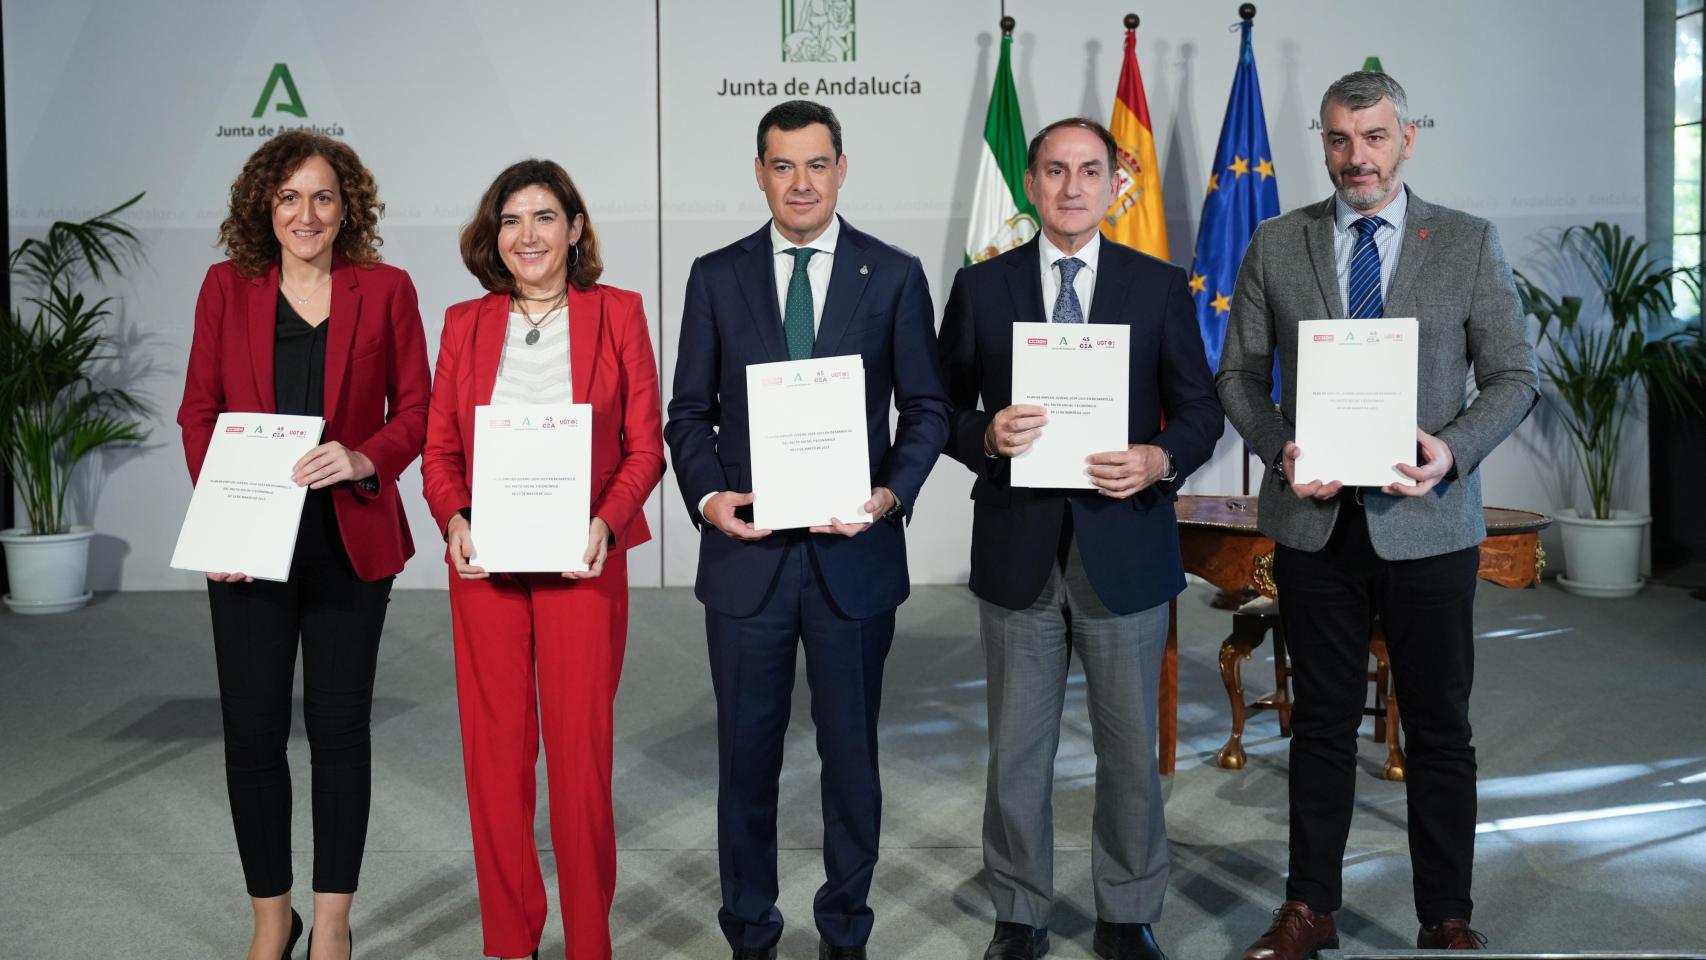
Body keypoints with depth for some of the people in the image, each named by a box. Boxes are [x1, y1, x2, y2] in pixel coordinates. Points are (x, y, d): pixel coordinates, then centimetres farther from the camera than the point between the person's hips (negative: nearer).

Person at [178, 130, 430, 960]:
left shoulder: (384, 289, 2)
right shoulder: (227, 286, 5)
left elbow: (416, 409, 2)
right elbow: (198, 411, 6)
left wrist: (363, 459, -18)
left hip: (349, 540, -1)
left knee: (339, 727, 5)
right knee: (251, 729, 4)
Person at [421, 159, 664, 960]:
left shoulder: (617, 314, 3)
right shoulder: (465, 324, 9)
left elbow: (645, 445, 0)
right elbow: (439, 449, 8)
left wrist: (607, 524, -16)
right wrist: (453, 519, -11)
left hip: (581, 563, -2)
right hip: (484, 565, 2)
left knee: (582, 752, 0)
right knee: (494, 752, 6)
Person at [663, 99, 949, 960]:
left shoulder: (894, 275, 2)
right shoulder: (716, 276, 5)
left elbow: (926, 407, 3)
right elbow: (689, 413, 6)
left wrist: (893, 492, -13)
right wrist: (708, 496, -11)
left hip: (854, 553, -1)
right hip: (746, 553, 1)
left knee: (851, 751, 10)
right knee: (746, 751, 10)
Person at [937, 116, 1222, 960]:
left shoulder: (1161, 287, 3)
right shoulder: (980, 288, 3)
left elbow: (1200, 412, 5)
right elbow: (942, 409, 6)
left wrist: (1160, 461, -14)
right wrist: (986, 435, -15)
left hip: (1125, 548, 0)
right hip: (1018, 551, 0)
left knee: (1130, 748, 11)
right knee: (1016, 750, 9)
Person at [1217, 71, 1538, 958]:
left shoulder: (1468, 243, 2)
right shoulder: (1275, 245, 5)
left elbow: (1513, 377, 1)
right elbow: (1240, 373, 7)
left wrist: (1455, 450, -17)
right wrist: (1279, 448, -12)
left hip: (1428, 522, -1)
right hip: (1315, 519, 1)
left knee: (1439, 728, 8)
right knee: (1321, 722, 11)